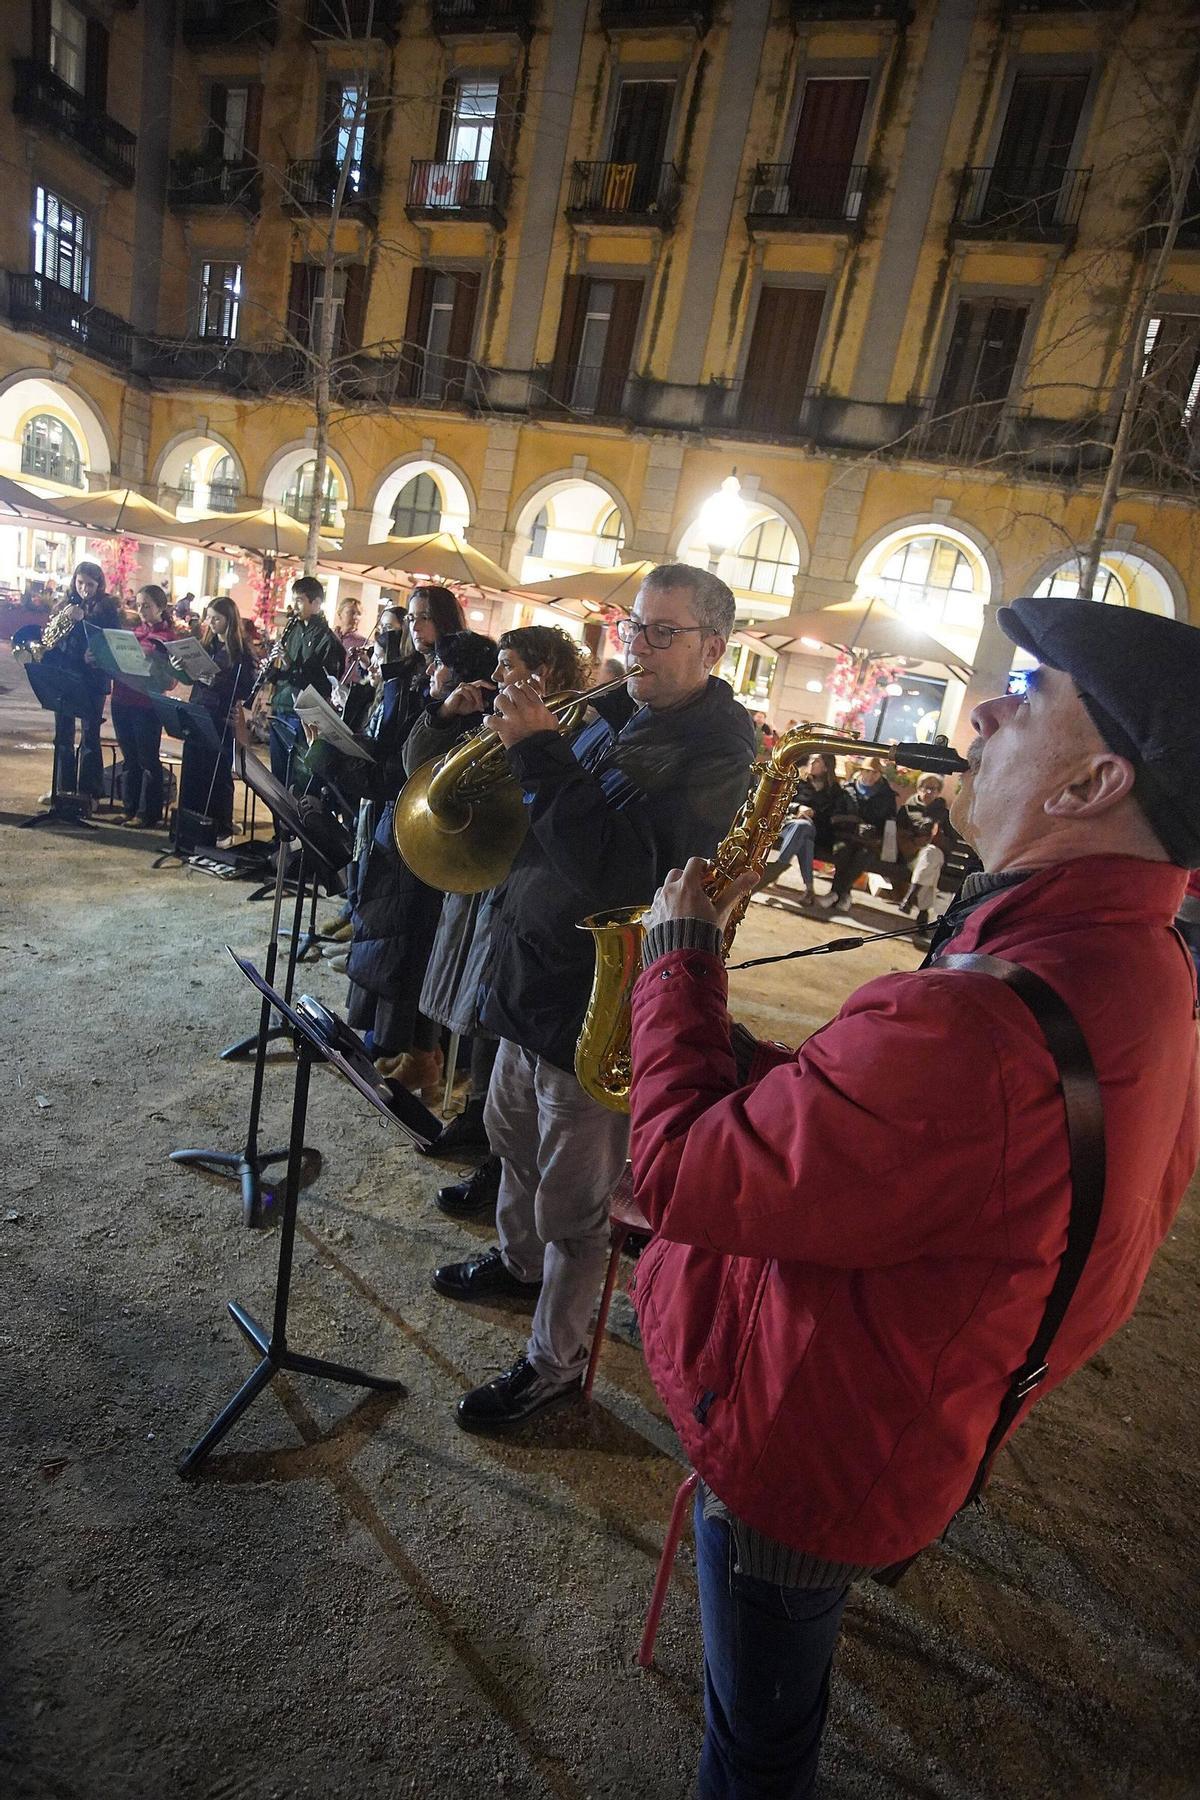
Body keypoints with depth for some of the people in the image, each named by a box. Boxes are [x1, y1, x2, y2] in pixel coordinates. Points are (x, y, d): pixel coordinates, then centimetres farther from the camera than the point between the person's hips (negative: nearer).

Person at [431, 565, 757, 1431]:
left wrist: (541, 753, -30)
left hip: (597, 1004, -9)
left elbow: (621, 870, -32)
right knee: (514, 1135, 28)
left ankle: (556, 1362, 31)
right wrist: (525, 742, -5)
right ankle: (519, 1260, 55)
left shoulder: (717, 749, -19)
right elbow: (545, 828, 14)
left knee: (572, 1204, 8)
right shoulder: (617, 711, 8)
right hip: (535, 974, 9)